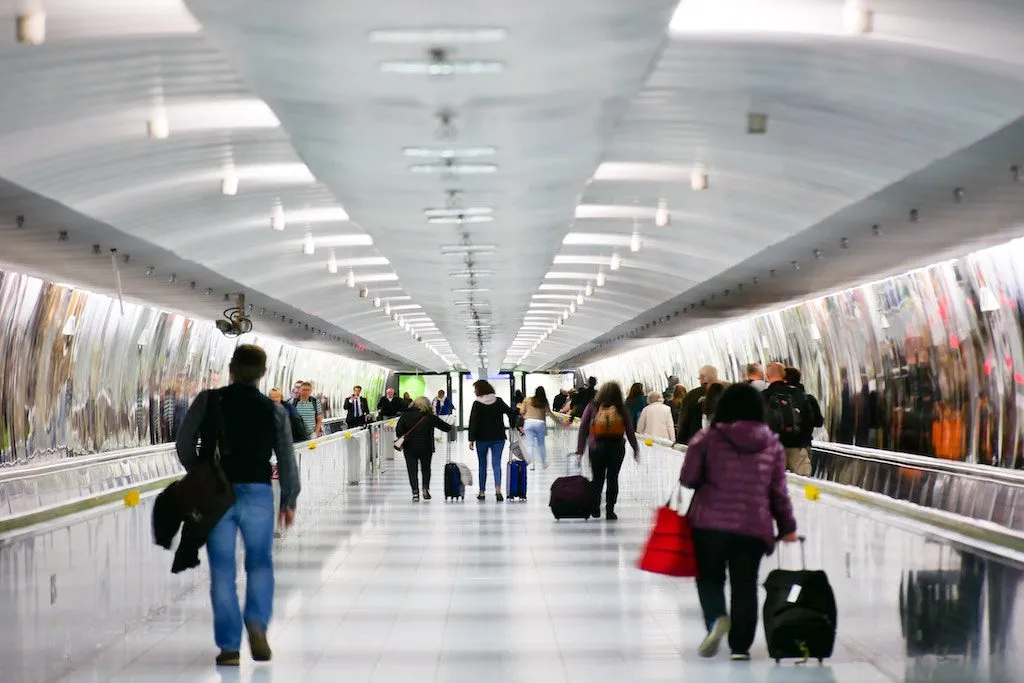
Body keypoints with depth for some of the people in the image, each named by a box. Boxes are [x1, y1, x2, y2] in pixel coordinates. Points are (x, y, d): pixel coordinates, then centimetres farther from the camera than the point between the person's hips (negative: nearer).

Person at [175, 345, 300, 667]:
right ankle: (257, 622, -7)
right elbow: (287, 461, 5)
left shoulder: (208, 401, -1)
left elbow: (184, 445, -1)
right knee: (260, 563, 16)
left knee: (223, 570, 6)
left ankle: (229, 646, 4)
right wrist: (289, 501, 18)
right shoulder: (273, 411, 2)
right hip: (258, 493, 0)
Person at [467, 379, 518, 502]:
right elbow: (511, 413, -2)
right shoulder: (499, 401, 1)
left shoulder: (477, 404, -8)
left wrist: (471, 439, -9)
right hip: (498, 438, 2)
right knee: (496, 463, 0)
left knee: (482, 465, 11)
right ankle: (498, 489, -21)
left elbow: (473, 423, -11)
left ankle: (482, 492, 15)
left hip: (482, 439, -2)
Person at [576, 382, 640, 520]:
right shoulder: (622, 409, -4)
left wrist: (580, 450, 0)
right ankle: (610, 510, 7)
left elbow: (583, 428, -3)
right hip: (617, 448, 0)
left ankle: (595, 509, 10)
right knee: (613, 479, 9)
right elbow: (630, 431, -1)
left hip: (596, 448, 0)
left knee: (597, 479, 14)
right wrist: (636, 449, 9)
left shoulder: (592, 407, -2)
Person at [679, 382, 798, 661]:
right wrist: (787, 526, 15)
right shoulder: (772, 444, 4)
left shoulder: (707, 438, -4)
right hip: (754, 526, 2)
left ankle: (716, 617, -13)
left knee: (709, 576, 15)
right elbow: (778, 491, 6)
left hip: (710, 522, -1)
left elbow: (688, 478, -1)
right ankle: (740, 645, 10)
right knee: (745, 585, 11)